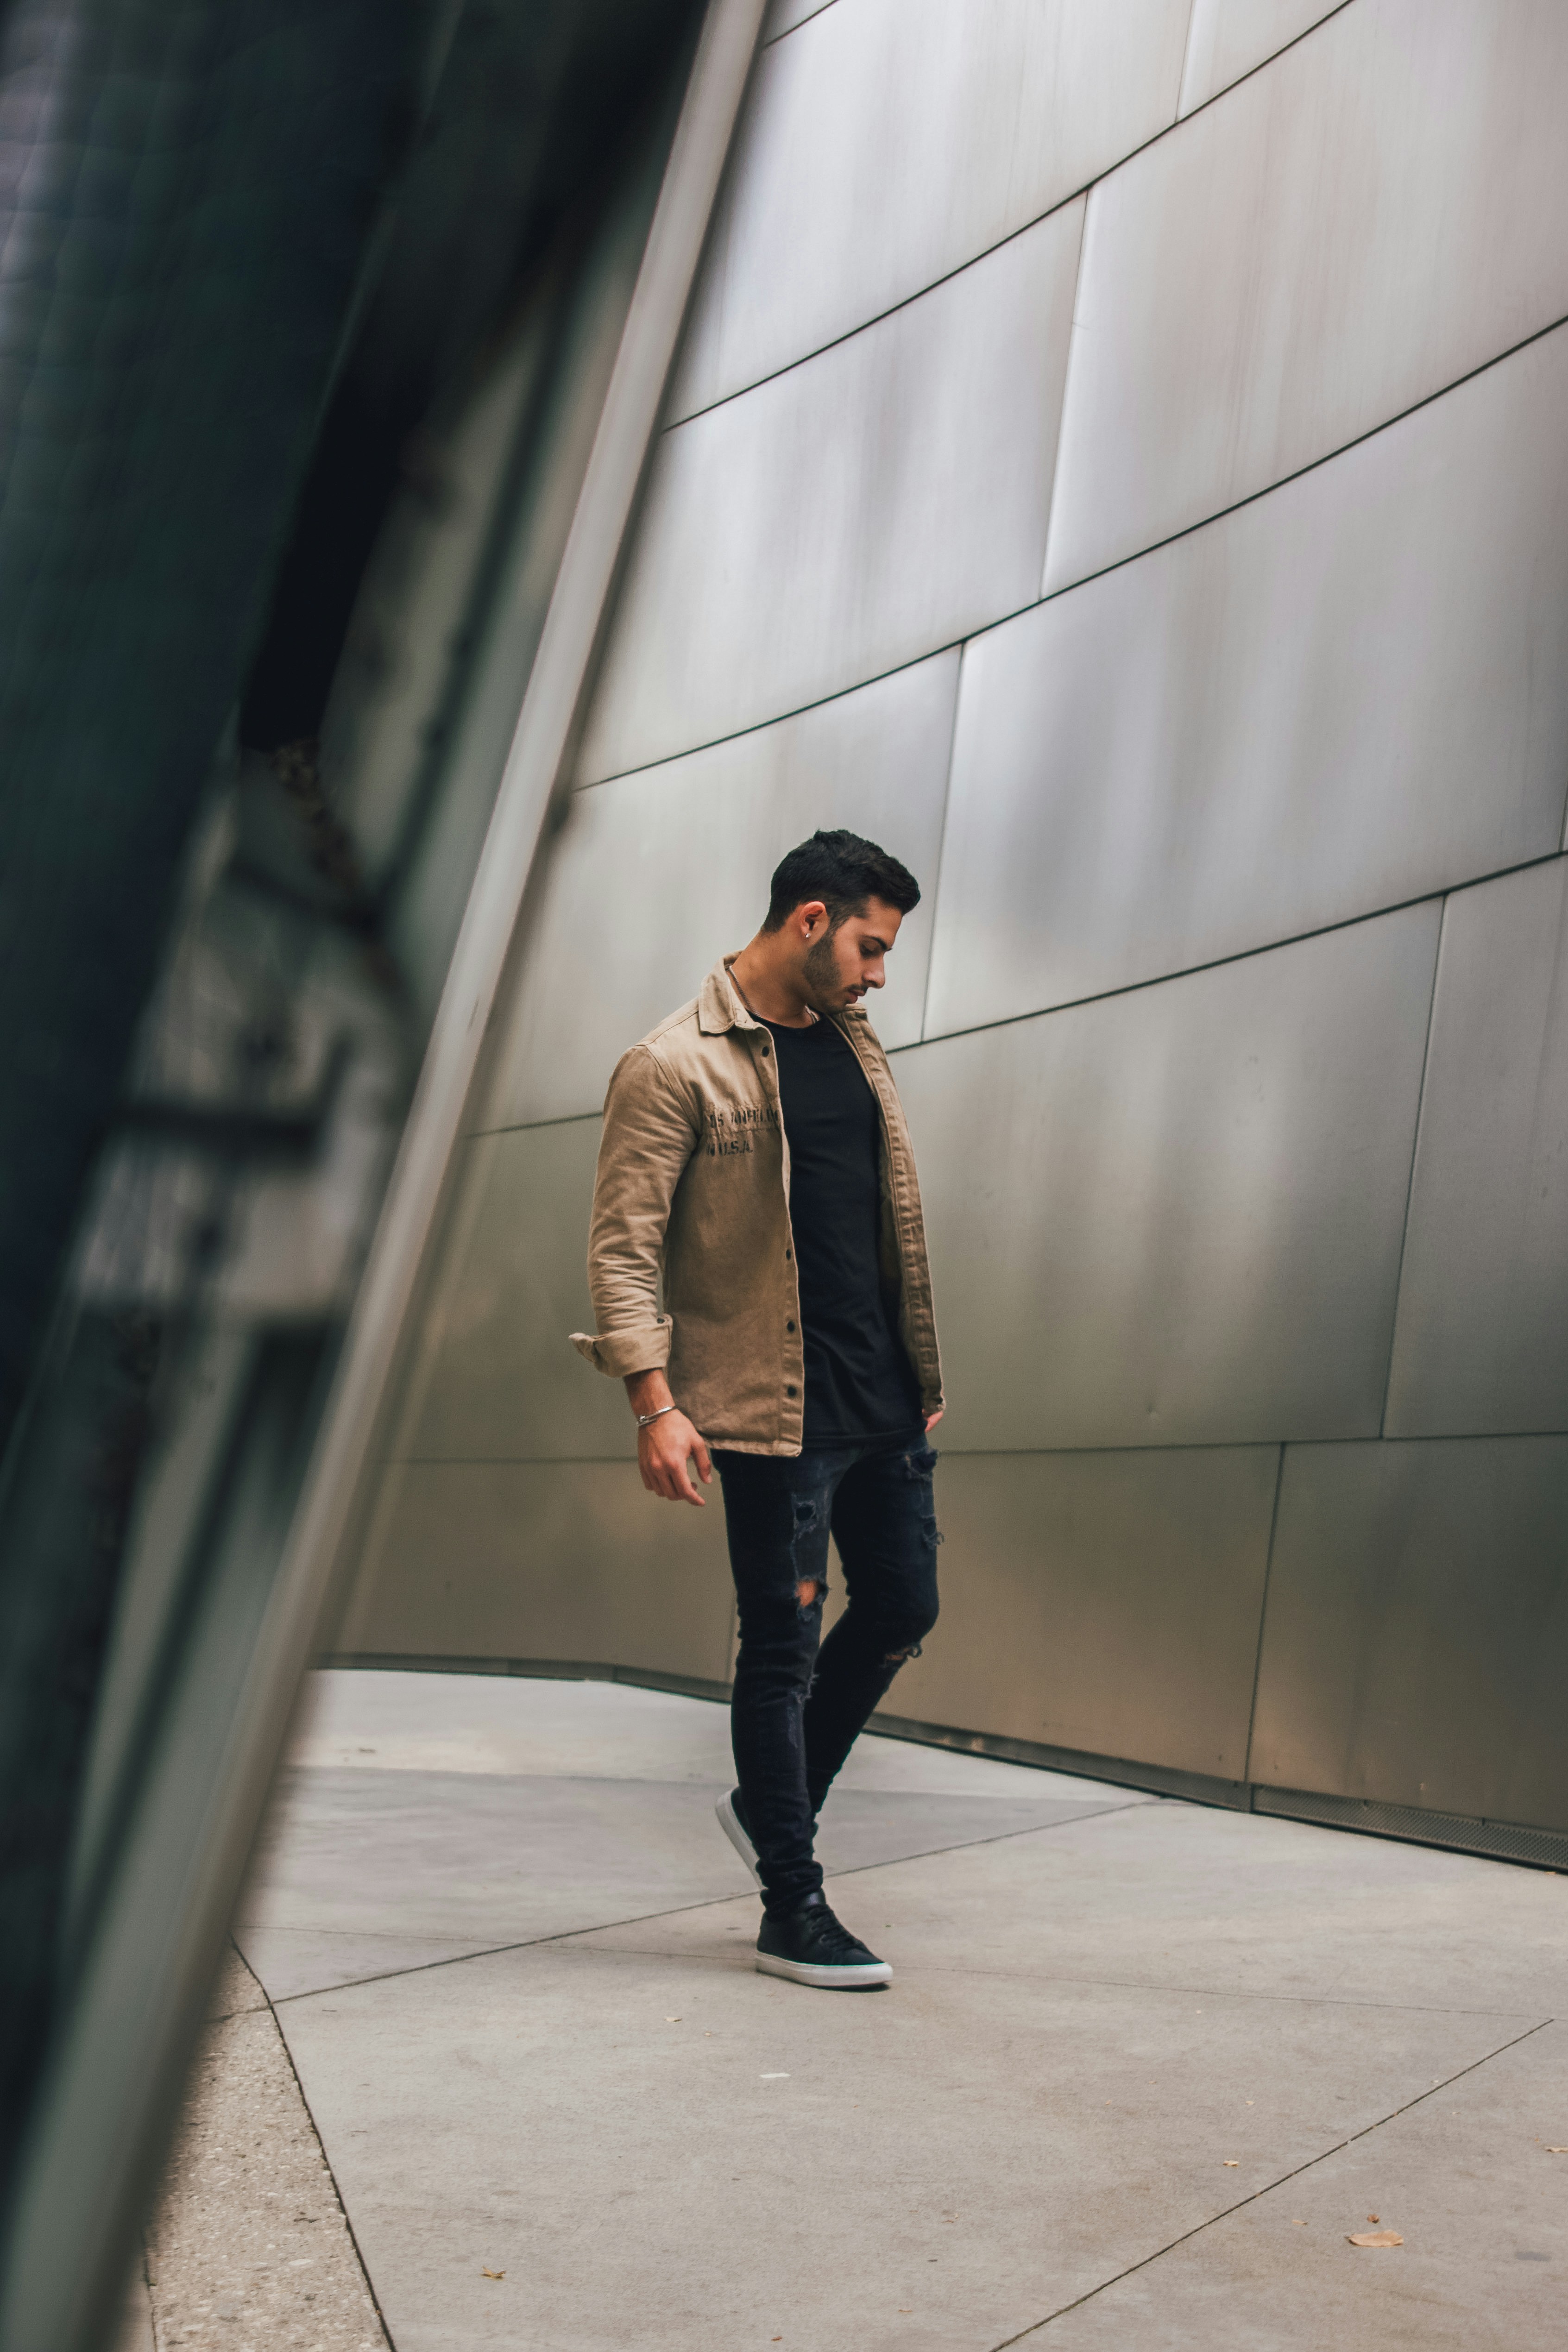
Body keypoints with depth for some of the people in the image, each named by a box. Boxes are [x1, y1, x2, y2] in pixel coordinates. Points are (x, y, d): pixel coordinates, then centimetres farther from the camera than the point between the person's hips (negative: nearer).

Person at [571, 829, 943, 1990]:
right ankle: (793, 1909, 13)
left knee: (903, 1608, 13)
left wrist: (923, 1376, 17)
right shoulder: (674, 1066, -9)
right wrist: (656, 1404, -20)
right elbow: (622, 1244, -12)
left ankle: (775, 1803, 34)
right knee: (785, 1646, 0)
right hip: (773, 1410, -8)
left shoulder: (854, 1045, 14)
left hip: (883, 1400, 8)